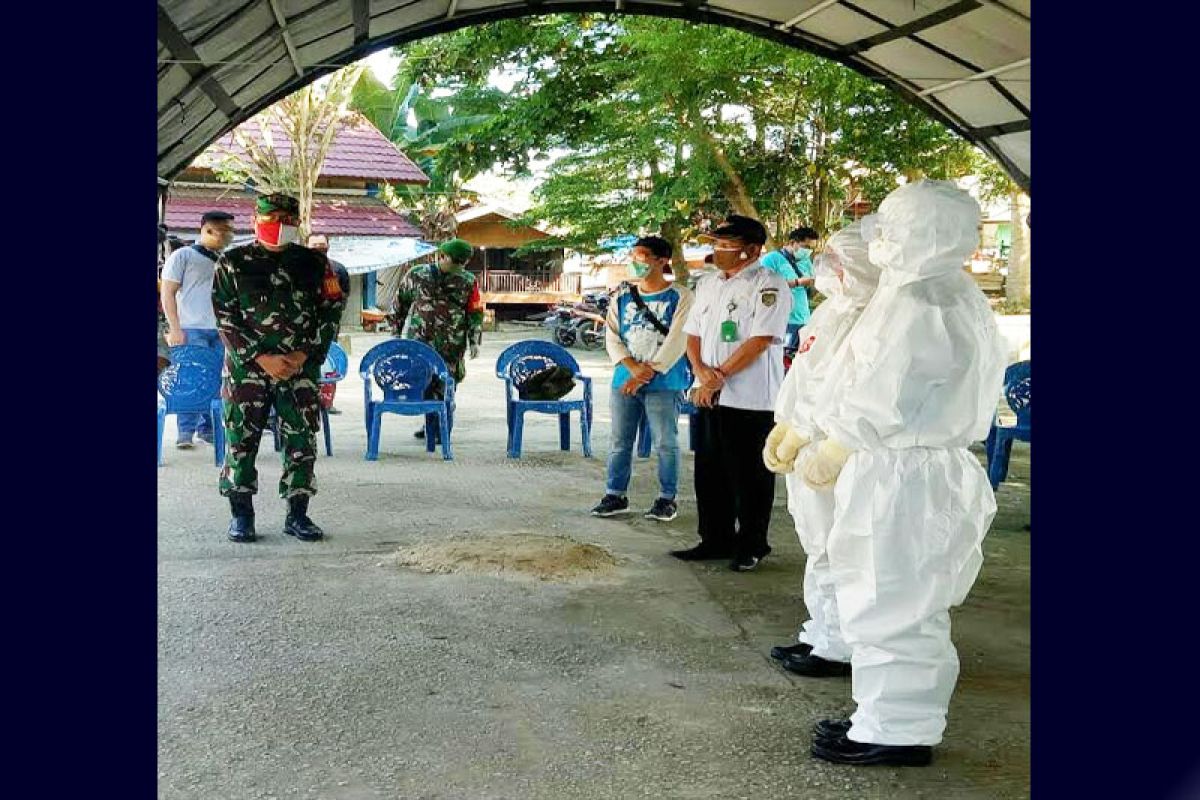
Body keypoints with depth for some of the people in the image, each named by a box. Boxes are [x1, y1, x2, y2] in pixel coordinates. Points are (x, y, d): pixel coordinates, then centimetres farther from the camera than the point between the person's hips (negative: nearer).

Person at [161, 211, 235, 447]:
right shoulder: (183, 255, 3)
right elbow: (168, 293, -1)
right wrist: (175, 328, -8)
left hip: (221, 331, 5)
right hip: (192, 330, -5)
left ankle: (207, 428, 13)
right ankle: (186, 431, 2)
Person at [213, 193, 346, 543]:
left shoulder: (314, 263, 7)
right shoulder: (233, 262, 3)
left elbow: (331, 311, 5)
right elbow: (225, 318, -1)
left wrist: (304, 354, -7)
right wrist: (261, 358, -11)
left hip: (301, 367, 1)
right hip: (246, 367, -1)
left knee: (302, 442, 1)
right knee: (241, 440, 0)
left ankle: (297, 514, 12)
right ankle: (241, 514, 12)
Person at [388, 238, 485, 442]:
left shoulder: (468, 282, 5)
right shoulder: (417, 275, 6)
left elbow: (476, 312, 7)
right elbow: (400, 302, 15)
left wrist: (474, 340, -2)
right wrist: (397, 331, 16)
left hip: (450, 346, -1)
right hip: (417, 341, 1)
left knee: (444, 386, -2)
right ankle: (431, 423, 11)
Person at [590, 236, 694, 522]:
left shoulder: (680, 297, -3)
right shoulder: (622, 297, 11)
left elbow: (676, 340, -11)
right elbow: (612, 337, 5)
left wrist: (647, 373, -15)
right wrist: (633, 367, -12)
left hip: (664, 383, -4)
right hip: (624, 380, 4)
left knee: (665, 443, 1)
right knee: (620, 441, 8)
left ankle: (667, 499, 12)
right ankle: (616, 495, 18)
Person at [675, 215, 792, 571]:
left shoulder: (769, 286, -9)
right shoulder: (707, 284, 14)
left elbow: (760, 340, -16)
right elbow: (693, 333, 14)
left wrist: (720, 376, -15)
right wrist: (701, 371, -5)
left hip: (750, 399, -7)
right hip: (709, 396, 7)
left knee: (749, 477, 2)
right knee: (709, 474, 12)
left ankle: (751, 545, 14)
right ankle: (715, 540, 25)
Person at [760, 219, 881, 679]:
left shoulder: (856, 320, -18)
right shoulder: (832, 312, 14)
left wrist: (795, 440, -14)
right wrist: (780, 434, 15)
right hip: (804, 449, 10)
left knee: (831, 553, -1)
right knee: (818, 547, 18)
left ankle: (838, 648, 9)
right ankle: (820, 632, 29)